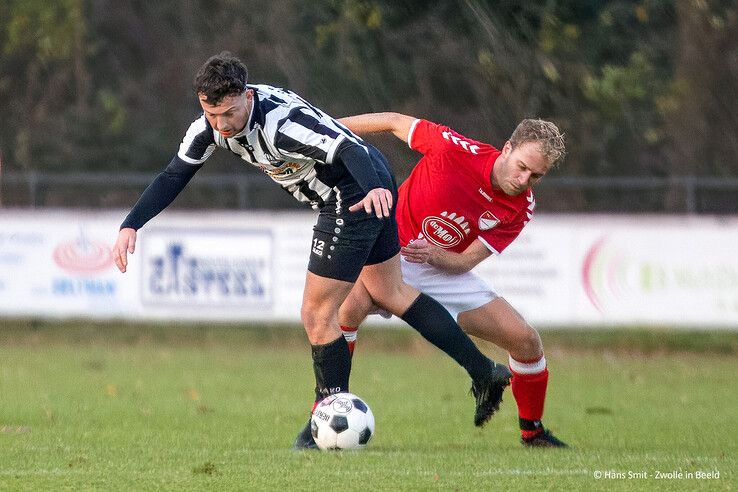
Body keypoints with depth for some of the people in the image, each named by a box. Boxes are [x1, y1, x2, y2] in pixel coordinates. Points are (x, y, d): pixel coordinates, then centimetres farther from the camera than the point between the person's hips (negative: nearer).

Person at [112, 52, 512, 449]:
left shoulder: (281, 122, -35)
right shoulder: (212, 124, -9)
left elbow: (349, 148, -47)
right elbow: (174, 176, 0)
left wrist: (374, 188, -67)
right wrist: (130, 226, -11)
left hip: (359, 197, -10)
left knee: (317, 314, -3)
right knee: (389, 293, 23)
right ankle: (483, 372, 29)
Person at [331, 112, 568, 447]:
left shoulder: (520, 209, -10)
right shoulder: (457, 149, -23)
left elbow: (466, 261, -10)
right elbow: (393, 122, -10)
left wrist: (433, 255, -32)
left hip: (445, 270, 4)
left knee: (526, 340, -5)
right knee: (351, 305, -36)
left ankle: (532, 431, 20)